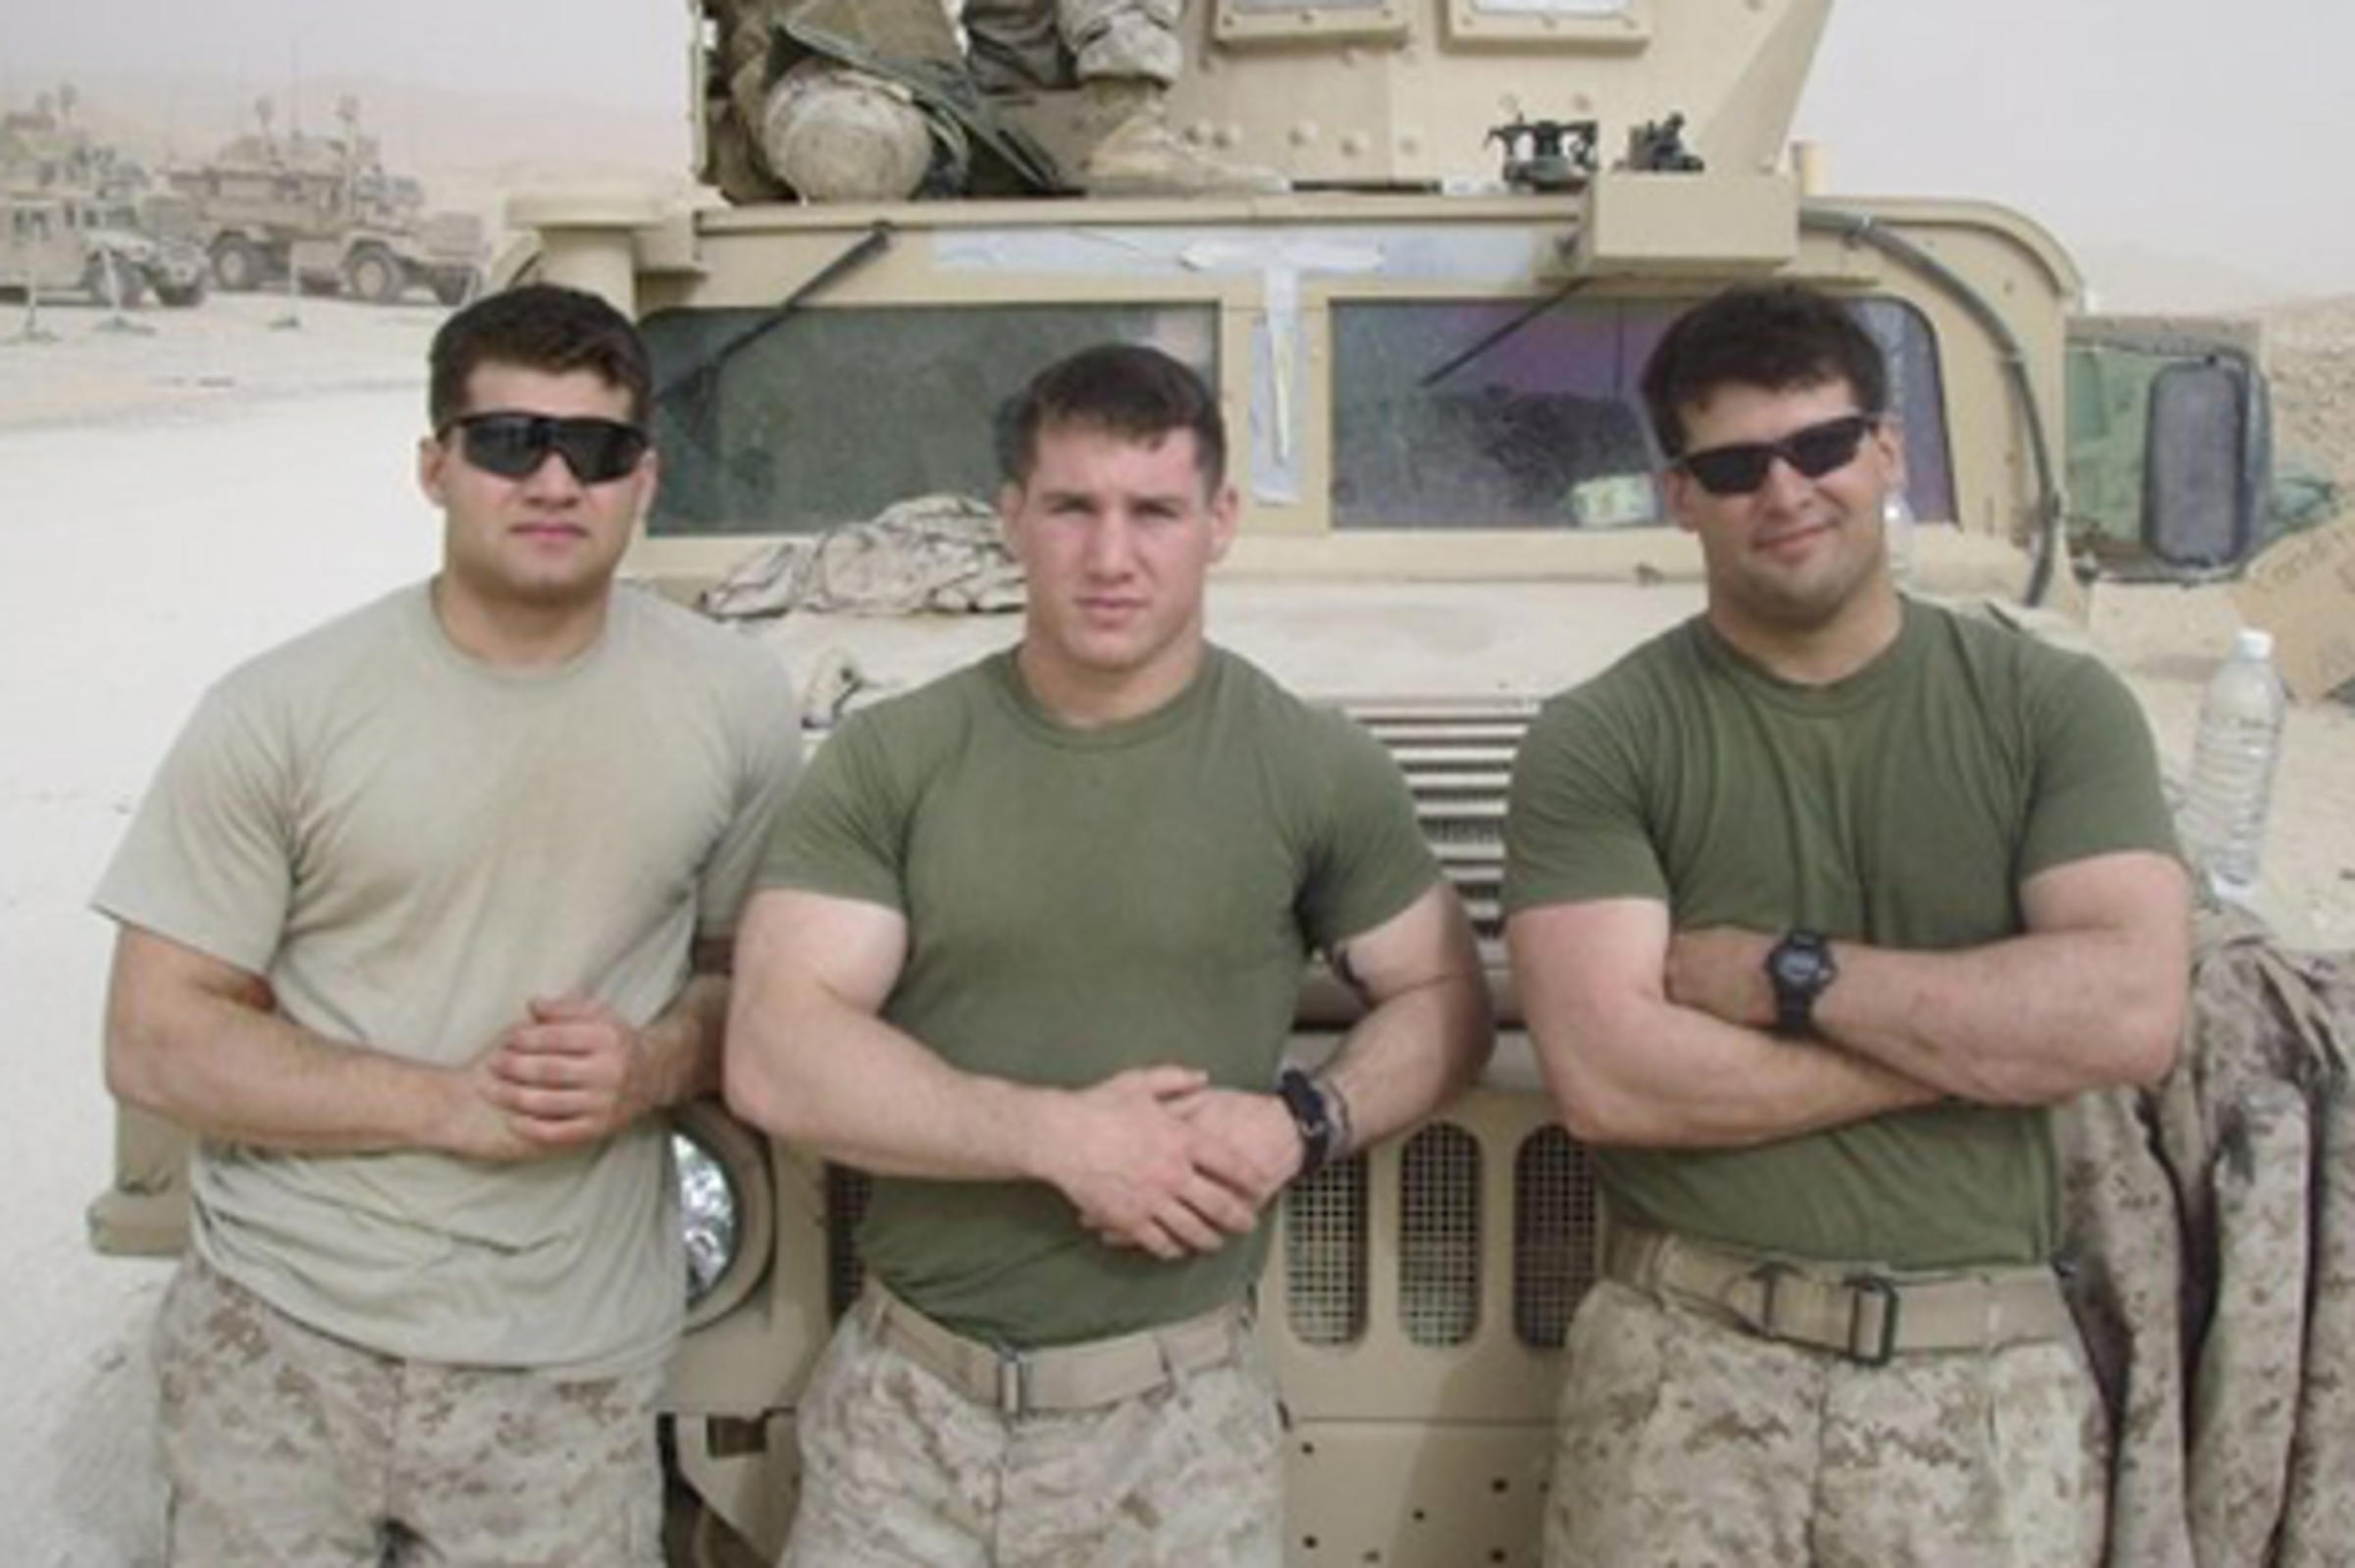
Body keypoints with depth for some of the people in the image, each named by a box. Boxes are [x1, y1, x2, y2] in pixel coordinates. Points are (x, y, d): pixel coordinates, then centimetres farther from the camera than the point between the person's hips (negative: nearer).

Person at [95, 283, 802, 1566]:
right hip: (277, 1335, -1)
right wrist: (448, 1103, -17)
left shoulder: (736, 704, -2)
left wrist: (658, 1065, -13)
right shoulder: (277, 714, -8)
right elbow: (153, 1040, -6)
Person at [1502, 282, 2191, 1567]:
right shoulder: (1594, 746, -5)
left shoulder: (2055, 707, 1)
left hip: (1985, 1366, 2)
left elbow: (2132, 1015, -11)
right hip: (1686, 1356, -1)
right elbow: (1604, 1078, -17)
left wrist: (1785, 974, -13)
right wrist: (1988, 1037, -11)